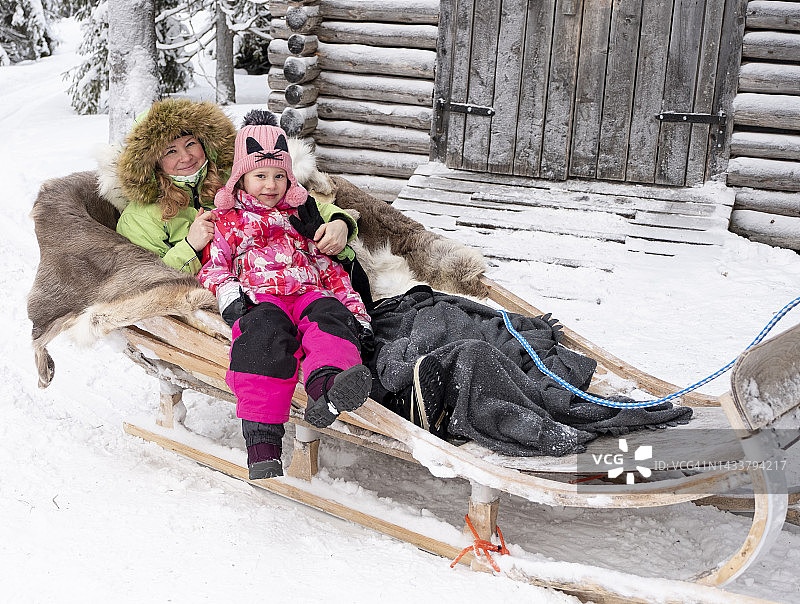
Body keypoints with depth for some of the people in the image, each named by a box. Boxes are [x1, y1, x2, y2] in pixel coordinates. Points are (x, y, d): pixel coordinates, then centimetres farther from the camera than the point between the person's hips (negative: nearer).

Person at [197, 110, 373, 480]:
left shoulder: (300, 215, 32)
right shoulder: (228, 220, 24)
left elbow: (326, 265, 29)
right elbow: (214, 266, 14)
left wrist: (353, 306, 15)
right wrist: (228, 293, -10)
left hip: (310, 293, 3)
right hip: (260, 298, -3)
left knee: (329, 317, -34)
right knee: (266, 333, -39)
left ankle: (327, 387, -67)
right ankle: (262, 438, -48)